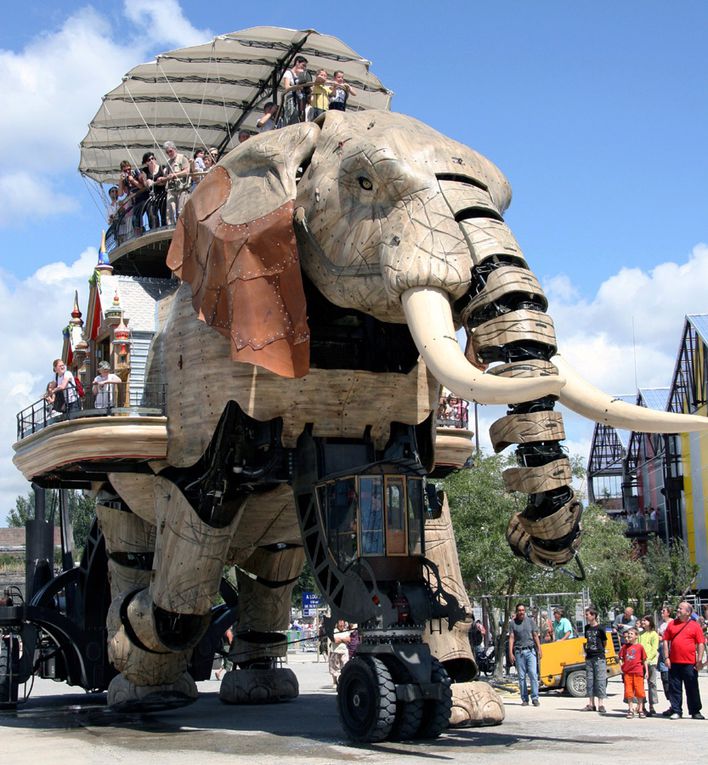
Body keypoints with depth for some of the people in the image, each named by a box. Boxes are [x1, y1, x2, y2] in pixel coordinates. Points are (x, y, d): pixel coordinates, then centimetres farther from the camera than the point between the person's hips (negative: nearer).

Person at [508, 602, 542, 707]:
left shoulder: (530, 621, 7)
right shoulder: (513, 623, 4)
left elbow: (535, 636, 11)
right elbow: (511, 638, 1)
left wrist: (539, 649, 4)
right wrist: (510, 653, -6)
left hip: (530, 651, 0)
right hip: (519, 652, 0)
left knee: (533, 674, -9)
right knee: (521, 676, 2)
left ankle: (535, 698, -6)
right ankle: (524, 699, 8)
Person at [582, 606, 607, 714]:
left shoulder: (600, 628, -9)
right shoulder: (587, 628, 10)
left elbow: (604, 642, 1)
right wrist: (587, 649, 12)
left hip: (599, 658, -7)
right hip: (589, 658, 7)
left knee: (600, 680, -5)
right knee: (589, 680, 8)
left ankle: (601, 705, -3)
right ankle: (591, 704, 15)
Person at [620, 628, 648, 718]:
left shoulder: (640, 647, 1)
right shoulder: (624, 647, 8)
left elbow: (644, 660, 4)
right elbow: (621, 659, 13)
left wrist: (646, 671, 3)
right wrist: (622, 667, 1)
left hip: (638, 672, -2)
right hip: (627, 672, 3)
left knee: (639, 691, 1)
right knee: (629, 691, 6)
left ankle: (640, 709, 12)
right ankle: (630, 710, 15)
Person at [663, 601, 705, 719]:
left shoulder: (695, 626, 1)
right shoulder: (672, 624, 8)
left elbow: (701, 643, -1)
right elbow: (666, 640, 9)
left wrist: (699, 660, -7)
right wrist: (667, 657, 1)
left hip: (690, 663, -2)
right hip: (674, 662, 2)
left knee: (692, 688, 5)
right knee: (674, 687, 5)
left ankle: (695, 711, 15)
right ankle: (676, 711, 13)